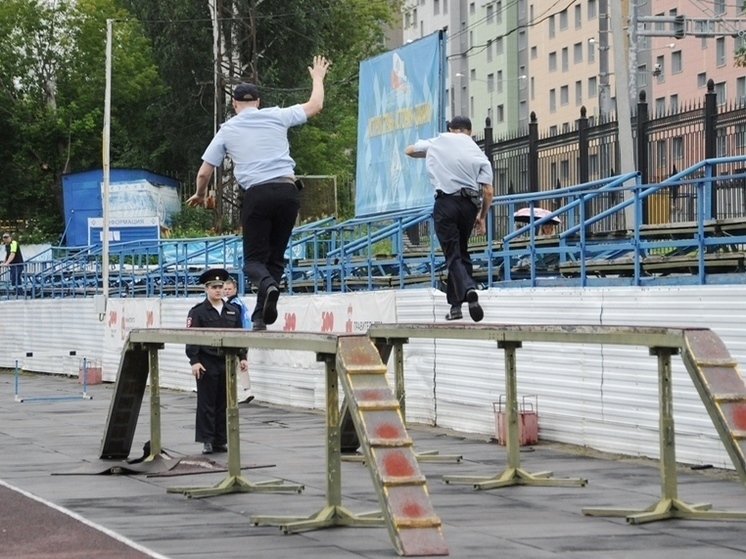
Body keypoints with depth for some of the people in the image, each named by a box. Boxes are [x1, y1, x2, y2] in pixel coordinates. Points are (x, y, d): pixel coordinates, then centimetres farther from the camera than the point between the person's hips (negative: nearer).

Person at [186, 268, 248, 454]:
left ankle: (220, 441, 14)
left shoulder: (232, 311, 12)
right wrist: (194, 361, -15)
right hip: (207, 364, -4)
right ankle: (207, 441, 3)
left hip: (227, 362, 4)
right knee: (207, 403, -2)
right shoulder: (198, 312, -3)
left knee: (224, 403, 7)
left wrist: (242, 357, 7)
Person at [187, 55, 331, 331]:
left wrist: (200, 195, 31)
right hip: (287, 190, 2)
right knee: (275, 258, 12)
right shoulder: (276, 116, 9)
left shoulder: (227, 130, 10)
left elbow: (204, 173, 11)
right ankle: (260, 317, 5)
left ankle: (267, 285, -30)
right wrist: (317, 77, 38)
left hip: (257, 194, -1)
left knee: (254, 259, 4)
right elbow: (315, 106, 21)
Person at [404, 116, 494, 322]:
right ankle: (456, 303, 11)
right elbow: (488, 191, 3)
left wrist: (428, 153, 42)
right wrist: (482, 216, 15)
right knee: (461, 252, 15)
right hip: (469, 204, 3)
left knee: (453, 254, -3)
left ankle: (468, 290, -27)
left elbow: (409, 150, 23)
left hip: (446, 202, -3)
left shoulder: (439, 142, 8)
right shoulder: (479, 154, 10)